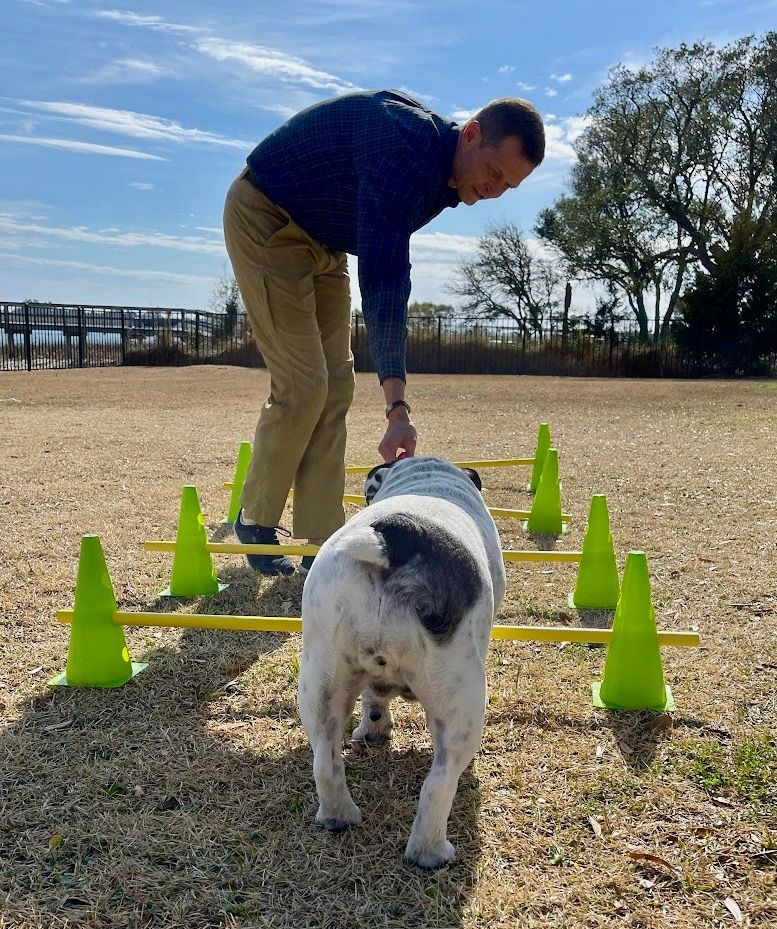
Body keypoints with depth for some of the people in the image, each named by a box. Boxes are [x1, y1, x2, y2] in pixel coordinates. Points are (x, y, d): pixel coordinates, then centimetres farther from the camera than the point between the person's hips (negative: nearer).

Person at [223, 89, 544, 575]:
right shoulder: (405, 146, -32)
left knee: (335, 386, 0)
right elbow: (383, 280, -40)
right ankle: (255, 522, 5)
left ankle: (321, 542, 3)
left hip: (324, 239, 9)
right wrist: (398, 406, -44)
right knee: (303, 383, -14)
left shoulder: (446, 180, -3)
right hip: (265, 218, -9)